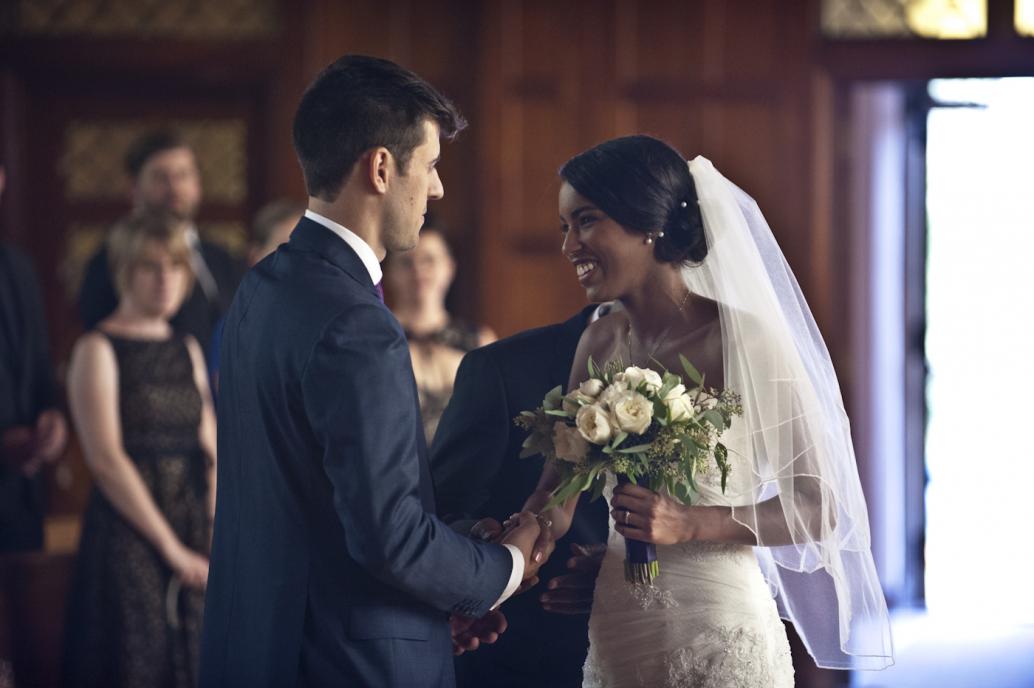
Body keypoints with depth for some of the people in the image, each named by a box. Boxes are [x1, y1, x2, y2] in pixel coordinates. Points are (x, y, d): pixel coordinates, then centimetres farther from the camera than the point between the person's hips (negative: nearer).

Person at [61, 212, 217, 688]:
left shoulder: (188, 350, 15)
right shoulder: (99, 350, -4)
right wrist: (172, 549, -13)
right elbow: (106, 459, -12)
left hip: (193, 539, 6)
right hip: (127, 537, -6)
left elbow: (209, 451, 11)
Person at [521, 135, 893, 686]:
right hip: (613, 636, 6)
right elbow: (557, 494, 6)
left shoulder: (746, 342, -12)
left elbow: (819, 507, -10)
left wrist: (689, 524, -22)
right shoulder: (600, 343, 5)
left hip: (717, 638, -5)